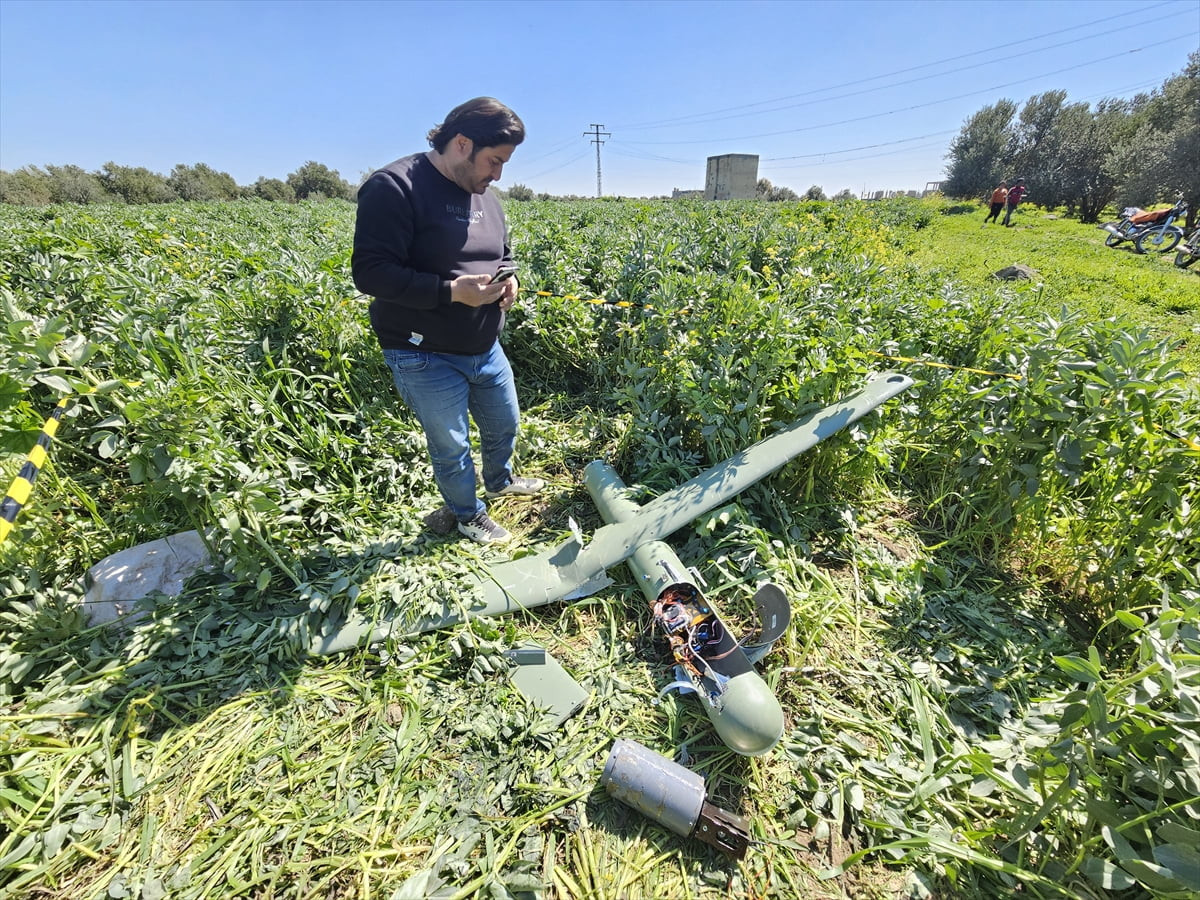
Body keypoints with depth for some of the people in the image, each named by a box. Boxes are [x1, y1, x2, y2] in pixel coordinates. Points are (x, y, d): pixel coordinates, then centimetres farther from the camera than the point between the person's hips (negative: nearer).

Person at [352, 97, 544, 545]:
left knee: (504, 425, 22)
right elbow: (370, 272, -21)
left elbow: (502, 255, 22)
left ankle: (500, 480, 52)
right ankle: (469, 515, 35)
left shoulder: (483, 196, 9)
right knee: (451, 446, 8)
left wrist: (509, 279, -2)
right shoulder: (394, 187, -16)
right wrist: (452, 291, -28)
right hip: (426, 357, -7)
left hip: (485, 348, 8)